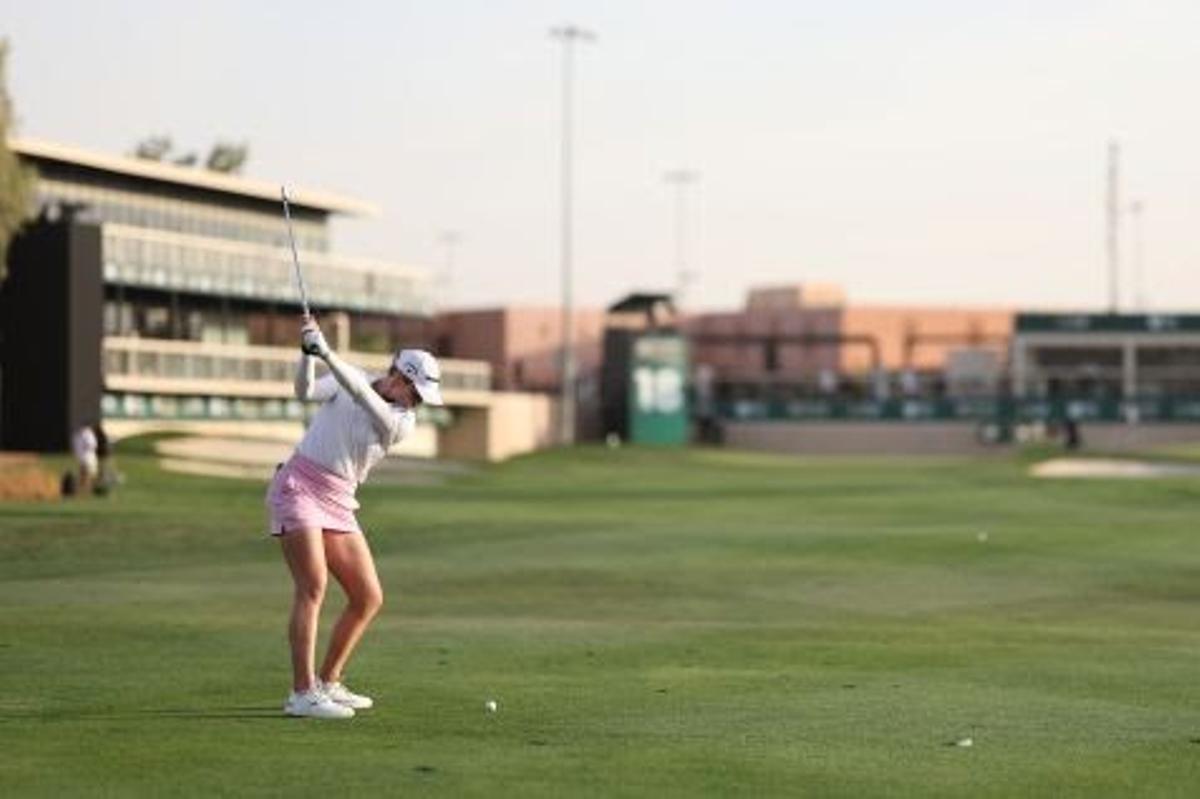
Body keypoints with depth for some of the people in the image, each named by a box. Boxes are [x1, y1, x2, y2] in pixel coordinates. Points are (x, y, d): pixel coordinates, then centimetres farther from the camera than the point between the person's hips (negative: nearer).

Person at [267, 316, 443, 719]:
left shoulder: (403, 421, 1)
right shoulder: (347, 378, 1)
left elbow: (366, 400, -18)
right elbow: (306, 391, -13)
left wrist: (328, 354, -29)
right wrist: (307, 351, -30)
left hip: (339, 504, 5)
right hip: (298, 485, -5)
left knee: (369, 598, 3)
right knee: (313, 586, -19)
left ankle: (328, 683, 17)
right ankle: (302, 694, -22)